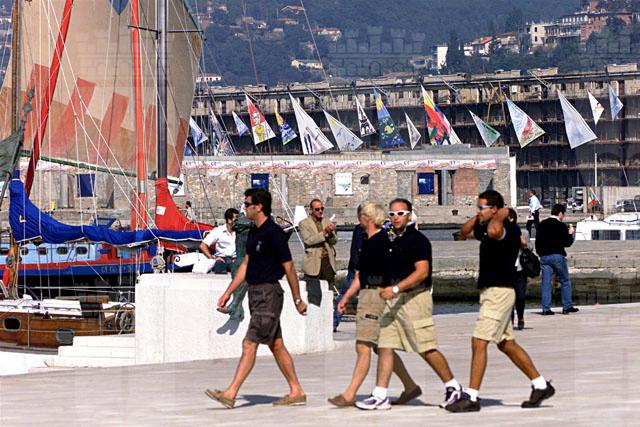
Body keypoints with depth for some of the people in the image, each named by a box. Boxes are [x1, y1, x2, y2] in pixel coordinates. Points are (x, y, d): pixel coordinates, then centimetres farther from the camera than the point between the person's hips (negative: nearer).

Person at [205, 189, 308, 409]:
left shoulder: (274, 233, -15)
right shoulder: (254, 233, 13)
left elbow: (289, 268, -11)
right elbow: (245, 265, 20)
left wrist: (298, 300, -7)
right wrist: (228, 293, 17)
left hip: (269, 294, -9)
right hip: (255, 293, 9)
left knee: (249, 344, -11)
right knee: (276, 345, 11)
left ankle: (231, 394, -15)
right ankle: (296, 392, 17)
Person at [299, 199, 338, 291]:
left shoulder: (327, 222, 16)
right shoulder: (304, 223, 3)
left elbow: (334, 241, 9)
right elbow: (308, 240, -11)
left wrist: (331, 233, -14)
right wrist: (324, 232, -19)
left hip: (328, 262, 4)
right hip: (313, 262, -4)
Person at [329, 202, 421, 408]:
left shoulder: (383, 240, -11)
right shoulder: (367, 243, 19)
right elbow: (359, 275, 25)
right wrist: (346, 297, 21)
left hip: (378, 294, -10)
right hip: (365, 294, 10)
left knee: (363, 346, -11)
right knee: (380, 347, 12)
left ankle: (349, 395, -12)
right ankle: (410, 387, 20)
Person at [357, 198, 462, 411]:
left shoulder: (417, 240, -10)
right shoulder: (392, 240, 15)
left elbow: (422, 272, -19)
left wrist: (395, 289, -23)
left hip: (414, 298, -8)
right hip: (394, 299, 8)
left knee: (427, 349, -5)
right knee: (384, 347, 0)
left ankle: (453, 387, 10)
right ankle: (380, 396, 0)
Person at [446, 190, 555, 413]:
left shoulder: (510, 229, -16)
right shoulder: (486, 227, 13)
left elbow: (494, 230, -39)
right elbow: (465, 231, 27)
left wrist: (500, 216, -19)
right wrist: (479, 216, 11)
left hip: (500, 292, -10)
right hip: (489, 291, 10)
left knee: (479, 342, -12)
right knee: (506, 344, 16)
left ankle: (471, 397, -12)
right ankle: (541, 385, 25)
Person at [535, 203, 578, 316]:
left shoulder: (542, 225, 7)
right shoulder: (561, 226, -8)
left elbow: (538, 241, 11)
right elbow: (567, 243, -6)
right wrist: (570, 234, 11)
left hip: (544, 256, 4)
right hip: (558, 256, -4)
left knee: (546, 282, 3)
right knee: (565, 281, 8)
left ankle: (546, 308, -2)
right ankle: (567, 306, 8)